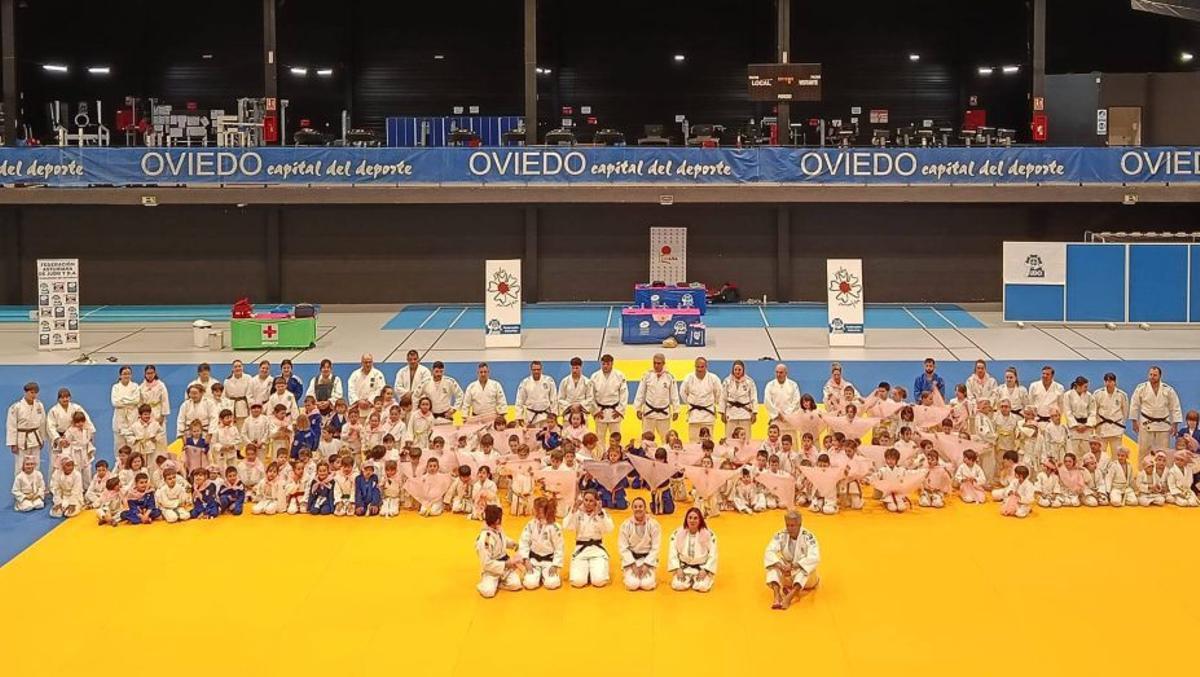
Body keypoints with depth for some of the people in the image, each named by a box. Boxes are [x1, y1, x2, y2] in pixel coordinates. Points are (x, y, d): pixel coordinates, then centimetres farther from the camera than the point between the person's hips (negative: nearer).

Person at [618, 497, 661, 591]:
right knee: (632, 584, -20)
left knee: (647, 584, -19)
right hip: (631, 557, 0)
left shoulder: (654, 524, -9)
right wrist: (633, 565, -14)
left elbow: (655, 547, -6)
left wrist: (646, 565, -15)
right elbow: (622, 547, -6)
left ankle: (651, 575, 18)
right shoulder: (626, 525, -9)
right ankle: (628, 574, 17)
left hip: (648, 558, 0)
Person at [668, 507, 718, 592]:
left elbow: (713, 555, -6)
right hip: (684, 567, 1)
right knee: (678, 585, -24)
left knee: (702, 586, -27)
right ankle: (689, 579, 11)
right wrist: (678, 569, -13)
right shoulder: (678, 533, -7)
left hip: (702, 567, -1)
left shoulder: (708, 534, -10)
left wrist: (705, 570, -16)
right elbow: (672, 553, -2)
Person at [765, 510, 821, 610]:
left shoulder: (808, 537, -19)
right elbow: (769, 552, -22)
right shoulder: (781, 535, -11)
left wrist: (793, 566, -41)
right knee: (773, 564, -22)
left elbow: (814, 558, -31)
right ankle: (776, 595, -43)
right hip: (787, 576, 3)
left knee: (806, 566, -34)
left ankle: (790, 596, -49)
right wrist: (780, 566, -41)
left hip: (805, 579, -3)